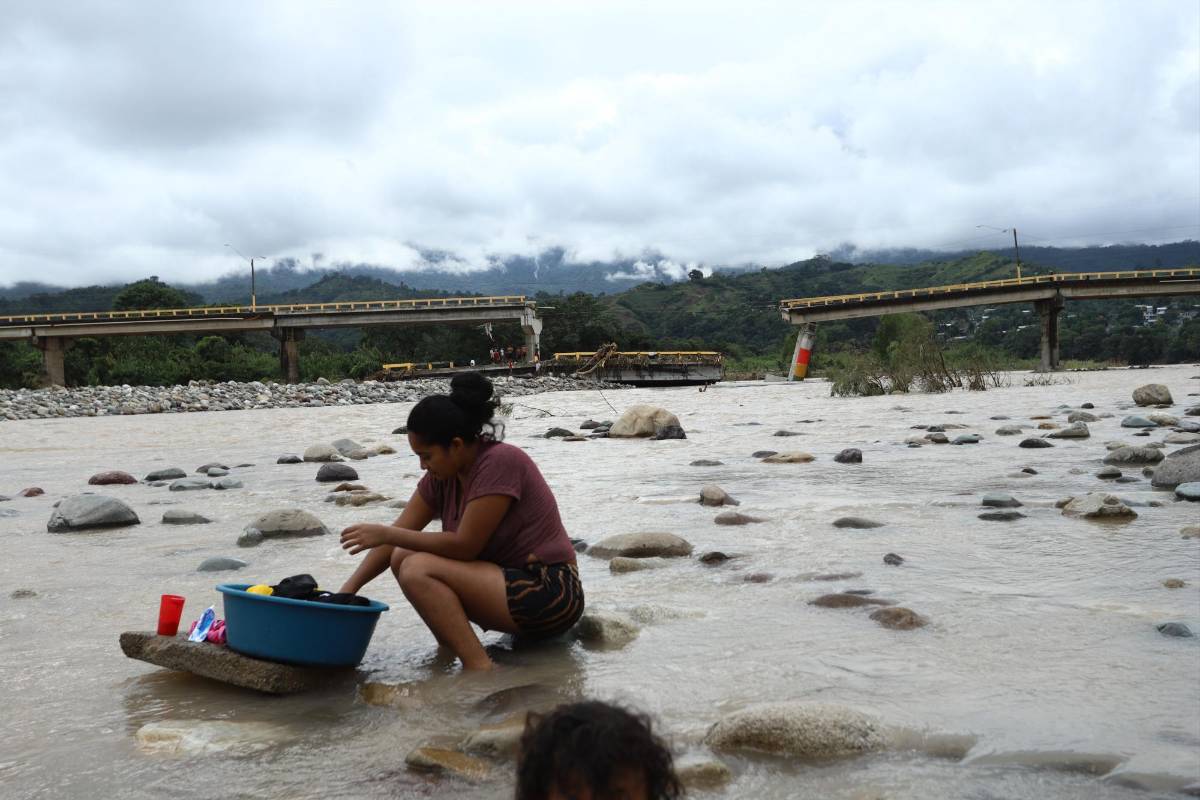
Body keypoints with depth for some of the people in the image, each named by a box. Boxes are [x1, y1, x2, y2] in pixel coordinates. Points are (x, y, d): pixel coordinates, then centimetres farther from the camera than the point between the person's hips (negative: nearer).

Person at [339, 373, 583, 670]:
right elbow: (398, 534, 5)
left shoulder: (500, 462, -18)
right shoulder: (443, 474, 6)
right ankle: (449, 647, 4)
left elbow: (465, 546, -19)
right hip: (513, 579, 9)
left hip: (550, 594, -9)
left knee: (418, 570, -21)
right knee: (402, 557, 7)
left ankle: (480, 670, -22)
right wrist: (347, 590, -4)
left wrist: (386, 534, -15)